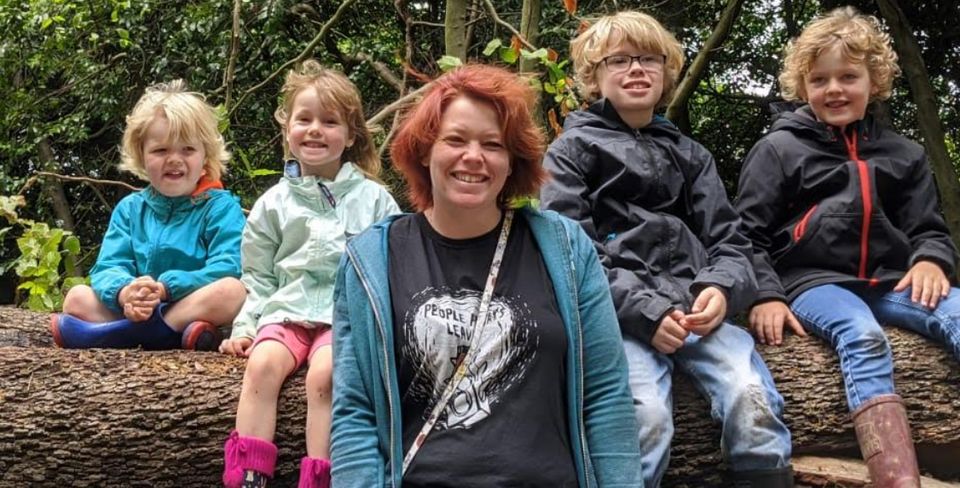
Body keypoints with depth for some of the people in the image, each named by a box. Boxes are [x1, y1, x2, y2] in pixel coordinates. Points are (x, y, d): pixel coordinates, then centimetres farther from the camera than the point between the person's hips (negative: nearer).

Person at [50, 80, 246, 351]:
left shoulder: (221, 206, 2)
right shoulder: (130, 208, 15)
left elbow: (226, 270, -11)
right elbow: (109, 267, 4)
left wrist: (166, 288, -24)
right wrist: (124, 292, -22)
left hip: (198, 309, -4)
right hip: (139, 314, 4)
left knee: (232, 291, -31)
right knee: (77, 297, -10)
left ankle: (109, 333, -31)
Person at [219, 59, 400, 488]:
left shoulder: (373, 199, 8)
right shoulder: (274, 204, 13)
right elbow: (258, 278, 16)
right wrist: (244, 326, 3)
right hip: (287, 309, 2)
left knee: (324, 372, -31)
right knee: (262, 363, -28)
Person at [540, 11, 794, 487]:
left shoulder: (688, 154, 26)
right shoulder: (572, 149, 13)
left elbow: (728, 239, 17)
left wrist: (722, 288, -8)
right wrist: (643, 308, -14)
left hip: (697, 305, 4)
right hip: (619, 312, -3)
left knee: (754, 398, -25)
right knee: (647, 416, -31)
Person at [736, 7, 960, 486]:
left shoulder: (902, 154, 19)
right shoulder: (778, 148, 9)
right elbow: (749, 233, 6)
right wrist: (765, 294, -9)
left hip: (889, 280, 4)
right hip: (813, 280, -4)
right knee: (864, 338, -36)